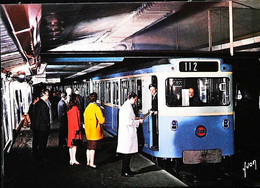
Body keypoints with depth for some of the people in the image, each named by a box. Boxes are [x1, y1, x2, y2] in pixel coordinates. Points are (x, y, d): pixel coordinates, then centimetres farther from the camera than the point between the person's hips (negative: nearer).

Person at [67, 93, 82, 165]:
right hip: (74, 128, -9)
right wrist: (77, 129, -15)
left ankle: (71, 159, 16)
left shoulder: (69, 108, 10)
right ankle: (74, 160, -4)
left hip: (70, 128, 9)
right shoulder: (75, 108, -16)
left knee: (71, 144, 11)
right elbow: (76, 119, -18)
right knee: (74, 143, -6)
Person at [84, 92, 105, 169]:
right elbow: (102, 120, -16)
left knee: (89, 147, 16)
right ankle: (92, 163, 3)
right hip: (95, 131, -7)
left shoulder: (87, 108, 6)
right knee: (93, 148, -2)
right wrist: (103, 118, 3)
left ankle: (88, 162, 23)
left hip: (88, 131, 7)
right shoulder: (97, 108, -15)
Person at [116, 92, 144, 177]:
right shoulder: (128, 107, -18)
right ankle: (124, 172, 6)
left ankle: (126, 170, 25)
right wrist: (138, 121, -11)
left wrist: (134, 118, 17)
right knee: (127, 153, -1)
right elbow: (128, 122, -23)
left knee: (127, 153, 16)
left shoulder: (124, 106, 13)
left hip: (124, 132, 10)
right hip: (128, 133, -10)